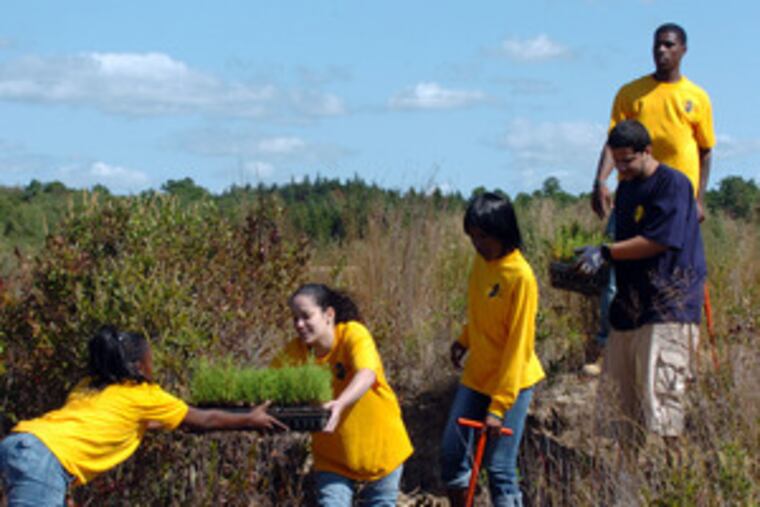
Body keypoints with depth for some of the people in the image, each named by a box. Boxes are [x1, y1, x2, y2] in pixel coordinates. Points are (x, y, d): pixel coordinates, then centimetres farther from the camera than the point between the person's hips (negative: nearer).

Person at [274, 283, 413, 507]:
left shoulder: (353, 335, -20)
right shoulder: (296, 351, -9)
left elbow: (366, 375, -37)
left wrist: (340, 404, -56)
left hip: (379, 446, -2)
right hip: (332, 457, 2)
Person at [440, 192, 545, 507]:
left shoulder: (520, 277, -20)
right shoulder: (480, 262, 2)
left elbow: (518, 346, -20)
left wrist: (499, 406, -20)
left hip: (511, 381, -7)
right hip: (476, 375, 7)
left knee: (499, 467, -7)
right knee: (451, 453, 6)